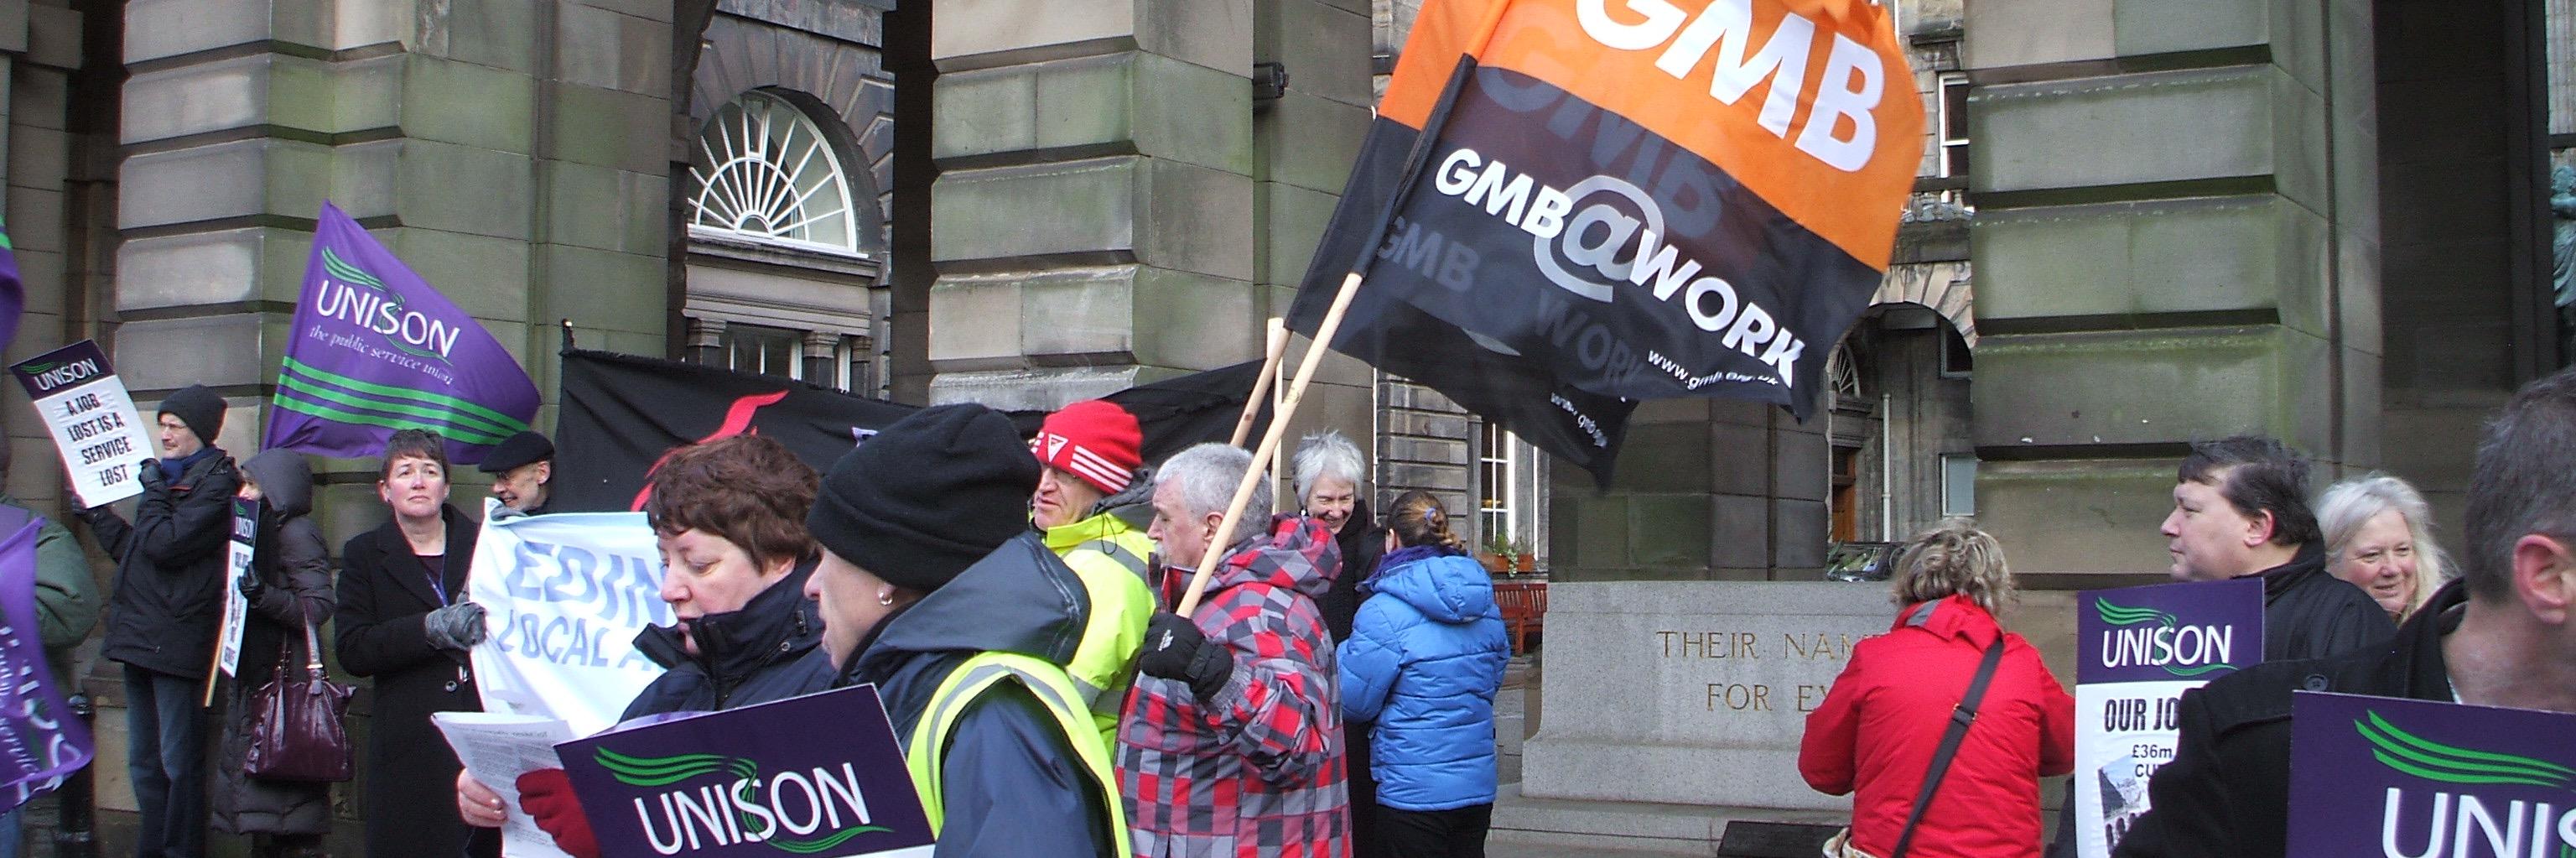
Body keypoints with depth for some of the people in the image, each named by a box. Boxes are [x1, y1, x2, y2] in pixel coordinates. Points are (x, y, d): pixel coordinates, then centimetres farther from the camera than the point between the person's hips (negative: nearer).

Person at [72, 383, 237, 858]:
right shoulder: (172, 476, 18)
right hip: (141, 640, 10)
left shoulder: (216, 485, -10)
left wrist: (153, 489, -9)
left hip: (177, 645, -10)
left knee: (179, 764, -4)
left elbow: (164, 545, -21)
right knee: (143, 762, 14)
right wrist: (97, 513, 23)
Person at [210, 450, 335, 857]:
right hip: (257, 677, 10)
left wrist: (263, 594, -30)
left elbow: (319, 606, -20)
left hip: (286, 679, -10)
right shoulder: (266, 531, 17)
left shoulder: (296, 533, -11)